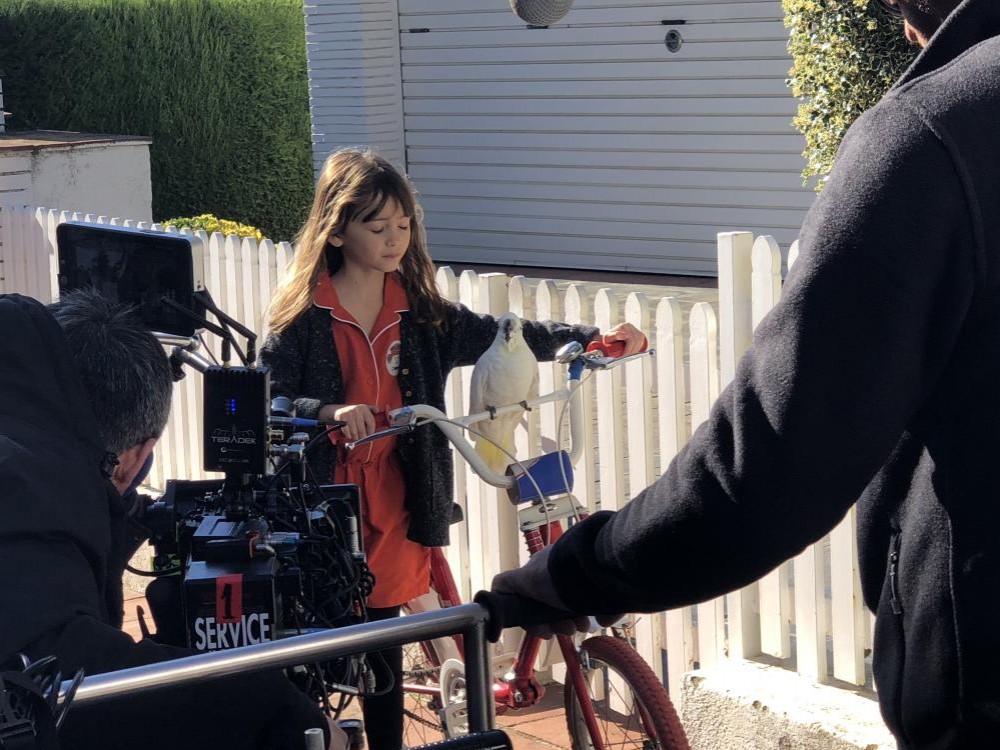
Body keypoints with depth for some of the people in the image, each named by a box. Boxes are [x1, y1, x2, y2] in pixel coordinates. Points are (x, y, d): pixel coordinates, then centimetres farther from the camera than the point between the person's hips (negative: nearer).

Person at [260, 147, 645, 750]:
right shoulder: (304, 317, -6)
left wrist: (591, 338, -9)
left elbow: (500, 338, 3)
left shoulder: (421, 315, 7)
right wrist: (328, 412, -32)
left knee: (384, 651, 10)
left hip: (391, 510, 4)